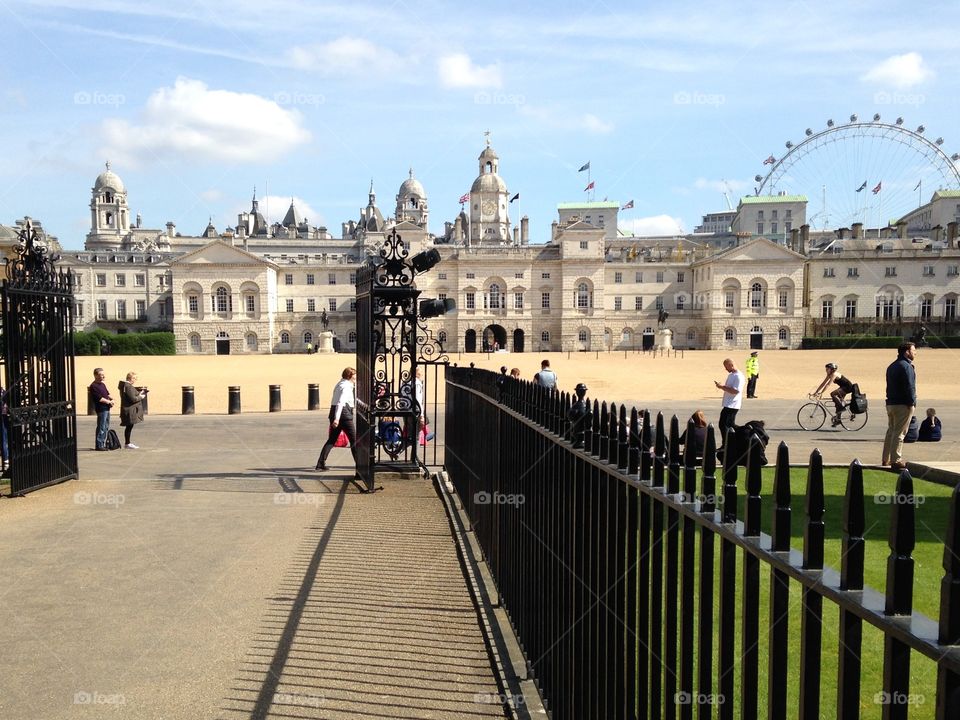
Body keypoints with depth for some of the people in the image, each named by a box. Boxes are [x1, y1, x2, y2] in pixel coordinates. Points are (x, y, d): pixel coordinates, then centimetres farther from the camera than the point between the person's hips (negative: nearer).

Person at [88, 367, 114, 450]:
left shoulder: (102, 384, 16)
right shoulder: (93, 386, -12)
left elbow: (107, 394, 22)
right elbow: (99, 398, -18)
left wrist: (111, 399, 2)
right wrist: (109, 402, -9)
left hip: (107, 408, 9)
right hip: (101, 409, -9)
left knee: (106, 428, 14)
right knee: (101, 428, -6)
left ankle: (104, 444, 21)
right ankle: (99, 445, -2)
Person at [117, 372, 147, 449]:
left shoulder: (125, 385, 15)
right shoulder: (128, 387, -18)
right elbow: (133, 399, -21)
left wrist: (139, 393, 8)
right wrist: (141, 397, -6)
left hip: (129, 410, 10)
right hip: (130, 410, -10)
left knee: (129, 427, 14)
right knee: (129, 426, -5)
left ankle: (127, 443, 20)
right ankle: (127, 444, 0)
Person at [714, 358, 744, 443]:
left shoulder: (738, 376, -16)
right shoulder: (730, 375, 15)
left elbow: (735, 391, -24)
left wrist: (722, 387, -22)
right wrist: (721, 386, 5)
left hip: (732, 405, -10)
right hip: (728, 404, 10)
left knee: (723, 424, -11)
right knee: (730, 425, 14)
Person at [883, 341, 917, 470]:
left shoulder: (892, 366, 15)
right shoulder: (906, 366, -14)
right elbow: (909, 386, -20)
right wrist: (912, 402, -14)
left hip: (891, 403, 9)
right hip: (903, 405, -9)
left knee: (891, 431, 15)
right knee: (899, 432, -6)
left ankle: (886, 459, 19)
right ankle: (896, 460, -5)